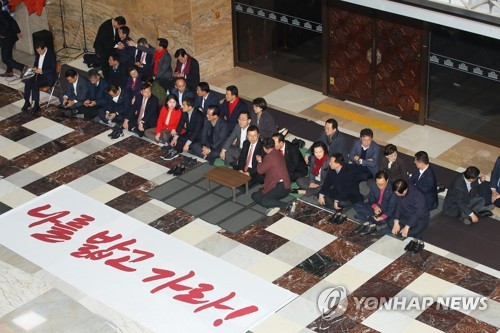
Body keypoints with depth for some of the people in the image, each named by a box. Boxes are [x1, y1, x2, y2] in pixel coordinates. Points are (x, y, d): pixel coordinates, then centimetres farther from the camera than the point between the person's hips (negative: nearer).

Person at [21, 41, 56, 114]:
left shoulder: (51, 54, -15)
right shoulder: (38, 53, 5)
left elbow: (53, 69, -17)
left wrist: (41, 70, -24)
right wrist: (35, 68, -4)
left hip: (48, 76, -6)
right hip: (38, 73, 6)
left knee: (35, 84, -30)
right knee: (27, 81, -22)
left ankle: (36, 105, -18)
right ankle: (27, 102, -11)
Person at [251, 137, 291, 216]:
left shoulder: (270, 157, -15)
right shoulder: (277, 153, 16)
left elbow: (260, 170, -7)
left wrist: (259, 161, 10)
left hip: (281, 187, -10)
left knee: (263, 201, -29)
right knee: (255, 195, 4)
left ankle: (288, 206, -24)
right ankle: (273, 206, -15)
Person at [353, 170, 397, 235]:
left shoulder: (392, 188, -23)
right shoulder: (373, 185, -10)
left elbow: (391, 206, -23)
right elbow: (371, 198, 1)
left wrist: (383, 217, -39)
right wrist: (374, 206, -23)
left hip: (386, 211, -5)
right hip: (375, 207, 5)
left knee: (383, 220, -37)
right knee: (357, 205, -14)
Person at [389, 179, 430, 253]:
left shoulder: (418, 196, -33)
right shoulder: (400, 191, -14)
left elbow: (417, 214, -29)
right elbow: (398, 205, -7)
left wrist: (407, 227, -30)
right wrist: (396, 223, -16)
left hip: (420, 219, -7)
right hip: (406, 216, 7)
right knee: (390, 223, -15)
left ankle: (418, 241, 2)